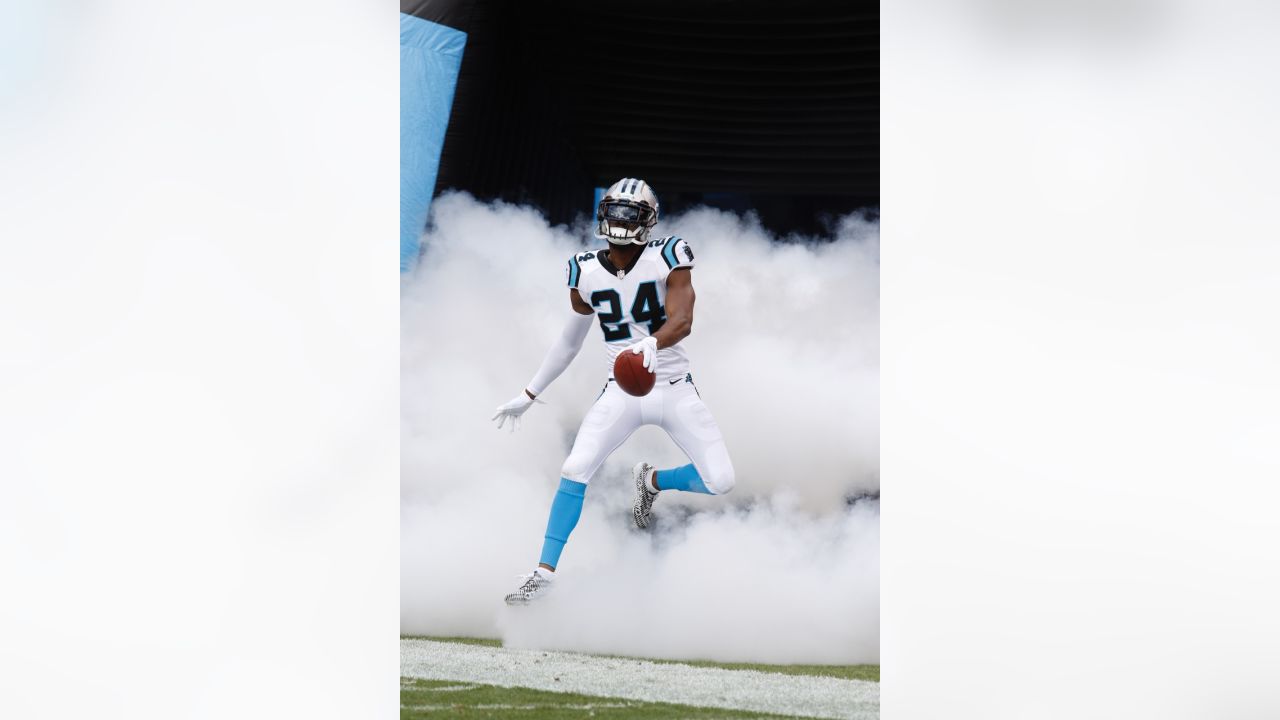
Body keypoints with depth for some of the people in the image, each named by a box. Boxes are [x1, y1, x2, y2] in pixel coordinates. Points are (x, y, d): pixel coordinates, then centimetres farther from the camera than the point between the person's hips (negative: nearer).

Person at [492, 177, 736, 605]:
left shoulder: (667, 258, -9)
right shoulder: (586, 273, 1)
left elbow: (682, 321, -23)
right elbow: (569, 342, 14)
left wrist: (652, 344, -46)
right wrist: (528, 395, 17)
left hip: (675, 389, -1)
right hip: (622, 391, 1)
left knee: (720, 482, -9)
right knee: (575, 470, -17)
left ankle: (653, 481, 23)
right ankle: (545, 571, -4)